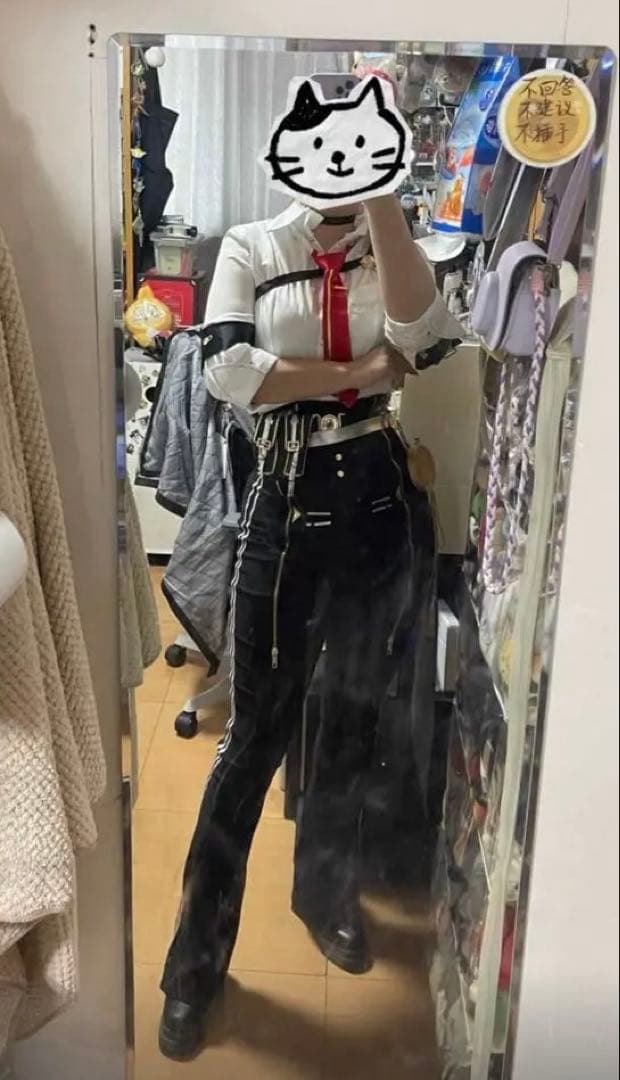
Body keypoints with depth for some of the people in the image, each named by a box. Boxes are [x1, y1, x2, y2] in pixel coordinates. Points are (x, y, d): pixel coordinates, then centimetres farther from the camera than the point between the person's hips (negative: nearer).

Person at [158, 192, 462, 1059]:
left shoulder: (395, 246, 7)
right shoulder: (251, 247, 3)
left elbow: (412, 329, -17)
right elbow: (227, 369, -14)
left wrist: (379, 192, -17)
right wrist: (359, 371, -12)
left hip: (383, 502, 2)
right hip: (286, 506, -2)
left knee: (355, 719, 16)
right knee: (256, 732, 3)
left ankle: (327, 889, 41)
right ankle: (198, 953, 21)